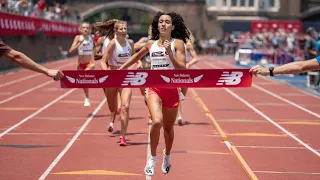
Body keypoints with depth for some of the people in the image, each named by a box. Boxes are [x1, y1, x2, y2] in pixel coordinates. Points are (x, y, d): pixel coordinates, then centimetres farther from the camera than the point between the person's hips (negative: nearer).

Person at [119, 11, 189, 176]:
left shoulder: (177, 43, -3)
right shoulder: (151, 44, 6)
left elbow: (182, 69, -12)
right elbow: (138, 56, 27)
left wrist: (169, 53, -22)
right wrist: (122, 68, 29)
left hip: (171, 90, -1)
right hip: (154, 88, 1)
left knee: (168, 128, 14)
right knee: (157, 122, -24)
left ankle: (167, 155, 44)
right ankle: (153, 158, -3)